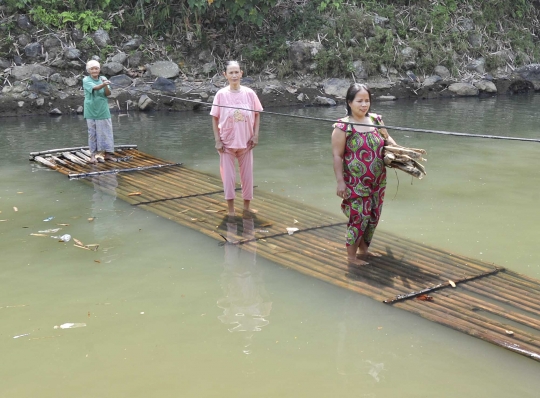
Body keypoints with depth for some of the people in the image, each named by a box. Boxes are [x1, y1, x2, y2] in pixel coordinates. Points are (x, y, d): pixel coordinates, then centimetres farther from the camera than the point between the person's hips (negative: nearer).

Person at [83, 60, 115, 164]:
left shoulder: (103, 78, 4)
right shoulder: (86, 80, -5)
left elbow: (108, 94, -4)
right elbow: (94, 88, -24)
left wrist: (106, 86, -24)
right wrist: (103, 84, -43)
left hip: (103, 110, 2)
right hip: (91, 111, -2)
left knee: (106, 131, 4)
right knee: (92, 133, 4)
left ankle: (108, 153, 12)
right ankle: (93, 154, 12)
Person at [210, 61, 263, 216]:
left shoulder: (249, 93, -4)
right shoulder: (221, 94, -7)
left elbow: (257, 115, 4)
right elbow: (215, 118, -2)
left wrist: (255, 136, -4)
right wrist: (217, 140, -7)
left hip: (246, 142, 1)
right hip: (227, 143, -1)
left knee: (247, 176, 10)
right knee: (228, 177, 4)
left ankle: (246, 208, 26)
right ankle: (231, 211, 17)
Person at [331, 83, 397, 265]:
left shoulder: (375, 120, 4)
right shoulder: (343, 126, -14)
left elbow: (386, 138, 22)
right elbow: (337, 156, -13)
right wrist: (340, 181, -17)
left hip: (377, 182, 7)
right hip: (356, 183, -7)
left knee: (373, 216, 14)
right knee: (359, 217, -4)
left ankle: (363, 249, 32)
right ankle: (351, 255, 12)